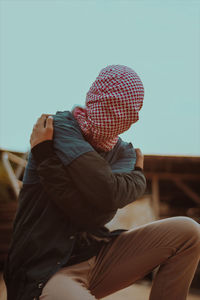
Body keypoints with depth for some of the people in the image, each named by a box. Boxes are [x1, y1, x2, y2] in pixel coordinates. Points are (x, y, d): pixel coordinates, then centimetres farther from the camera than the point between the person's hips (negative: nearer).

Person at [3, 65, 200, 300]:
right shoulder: (59, 128, -11)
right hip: (46, 271, -6)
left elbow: (92, 213, -16)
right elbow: (106, 193, -26)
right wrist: (138, 178, -6)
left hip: (96, 257, 6)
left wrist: (45, 156, -19)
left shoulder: (125, 153, 5)